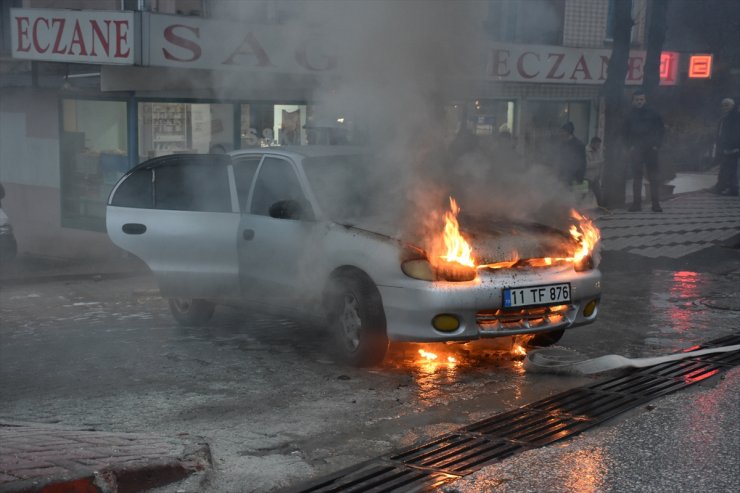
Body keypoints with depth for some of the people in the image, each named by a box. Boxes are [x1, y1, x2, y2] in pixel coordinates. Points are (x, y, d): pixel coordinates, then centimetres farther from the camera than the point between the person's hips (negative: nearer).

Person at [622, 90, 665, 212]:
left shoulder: (652, 114, 4)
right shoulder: (630, 115, 7)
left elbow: (661, 130, 7)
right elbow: (625, 132, 14)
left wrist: (657, 145, -2)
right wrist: (630, 146, 3)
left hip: (651, 149, -1)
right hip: (636, 150, 1)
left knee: (654, 177, -3)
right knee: (636, 176, 2)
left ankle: (656, 203, -1)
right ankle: (637, 203, 6)